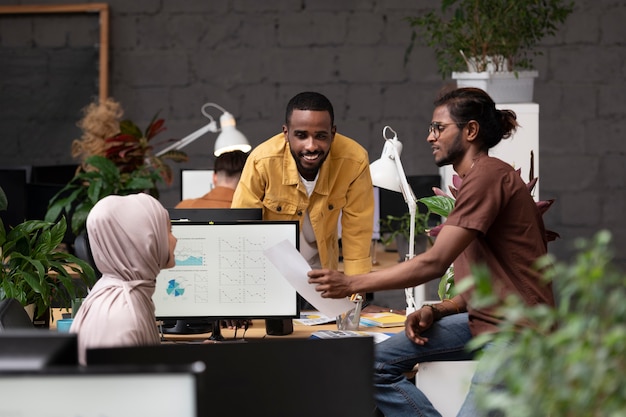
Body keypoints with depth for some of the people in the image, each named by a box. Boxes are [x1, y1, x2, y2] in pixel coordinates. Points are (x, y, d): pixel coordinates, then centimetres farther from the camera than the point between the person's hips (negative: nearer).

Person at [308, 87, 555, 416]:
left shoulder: (488, 174, -15)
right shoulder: (474, 179, 19)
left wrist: (351, 284, -15)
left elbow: (434, 263, -20)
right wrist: (435, 311, 2)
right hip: (484, 321, 10)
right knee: (378, 363, 1)